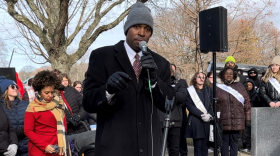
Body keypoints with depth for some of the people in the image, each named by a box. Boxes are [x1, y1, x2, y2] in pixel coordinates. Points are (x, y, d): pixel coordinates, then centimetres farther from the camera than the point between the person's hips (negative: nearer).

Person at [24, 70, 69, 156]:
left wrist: (62, 144, -3)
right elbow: (28, 131, -6)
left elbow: (63, 124, 10)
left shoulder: (58, 102, 4)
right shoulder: (33, 107, -5)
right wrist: (44, 146, -15)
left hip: (56, 149, 3)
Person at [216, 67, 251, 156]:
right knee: (225, 141, 2)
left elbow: (247, 103, 8)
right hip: (223, 121, -1)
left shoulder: (240, 87, 10)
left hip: (237, 121, 1)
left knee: (234, 141, 6)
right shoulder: (217, 87, 5)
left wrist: (248, 119, 4)